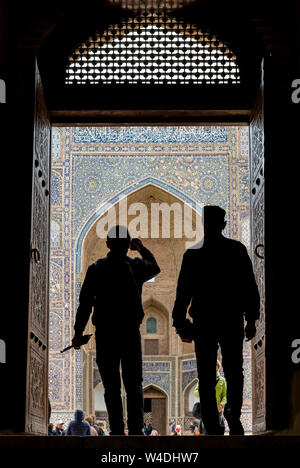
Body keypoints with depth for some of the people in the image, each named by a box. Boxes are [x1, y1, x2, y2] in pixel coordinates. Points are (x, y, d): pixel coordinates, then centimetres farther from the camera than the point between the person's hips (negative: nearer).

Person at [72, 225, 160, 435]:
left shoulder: (96, 269, -2)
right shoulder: (137, 266, 1)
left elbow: (85, 303, -4)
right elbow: (155, 268, 25)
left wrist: (78, 333, 1)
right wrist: (142, 249, 37)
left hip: (105, 335, 0)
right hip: (131, 333, 1)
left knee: (112, 387, 4)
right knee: (134, 385, 8)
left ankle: (117, 431, 0)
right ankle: (136, 429, 0)